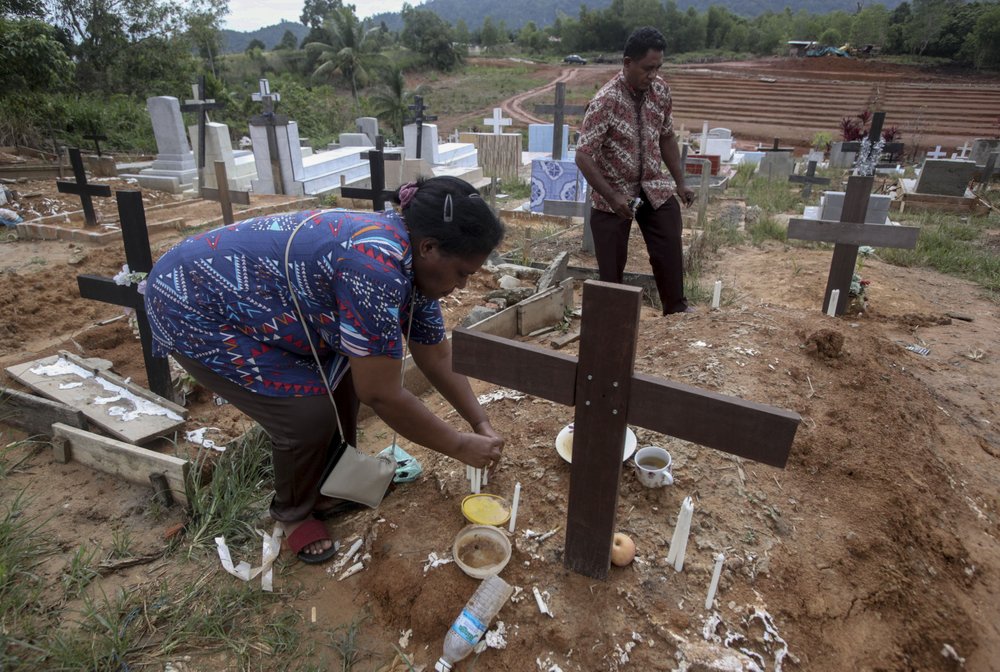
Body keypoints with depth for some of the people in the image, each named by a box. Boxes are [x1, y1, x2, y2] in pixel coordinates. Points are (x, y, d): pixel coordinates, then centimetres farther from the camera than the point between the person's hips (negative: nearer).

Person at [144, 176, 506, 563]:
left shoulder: (412, 264, -6)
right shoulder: (374, 267, -35)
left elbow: (438, 361, 5)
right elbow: (381, 395, -30)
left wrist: (480, 422, 2)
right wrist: (460, 446, -18)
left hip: (251, 299, 9)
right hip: (195, 305, -8)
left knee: (342, 374, 4)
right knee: (310, 412, -13)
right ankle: (294, 513, 14)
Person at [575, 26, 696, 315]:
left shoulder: (660, 89, -3)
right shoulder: (605, 101, -22)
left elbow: (666, 137, 11)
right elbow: (583, 156, -24)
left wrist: (680, 182, 8)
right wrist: (613, 198, -31)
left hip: (654, 188, 5)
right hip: (614, 195, -5)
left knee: (670, 251, 5)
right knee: (612, 264, 2)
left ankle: (676, 309, 23)